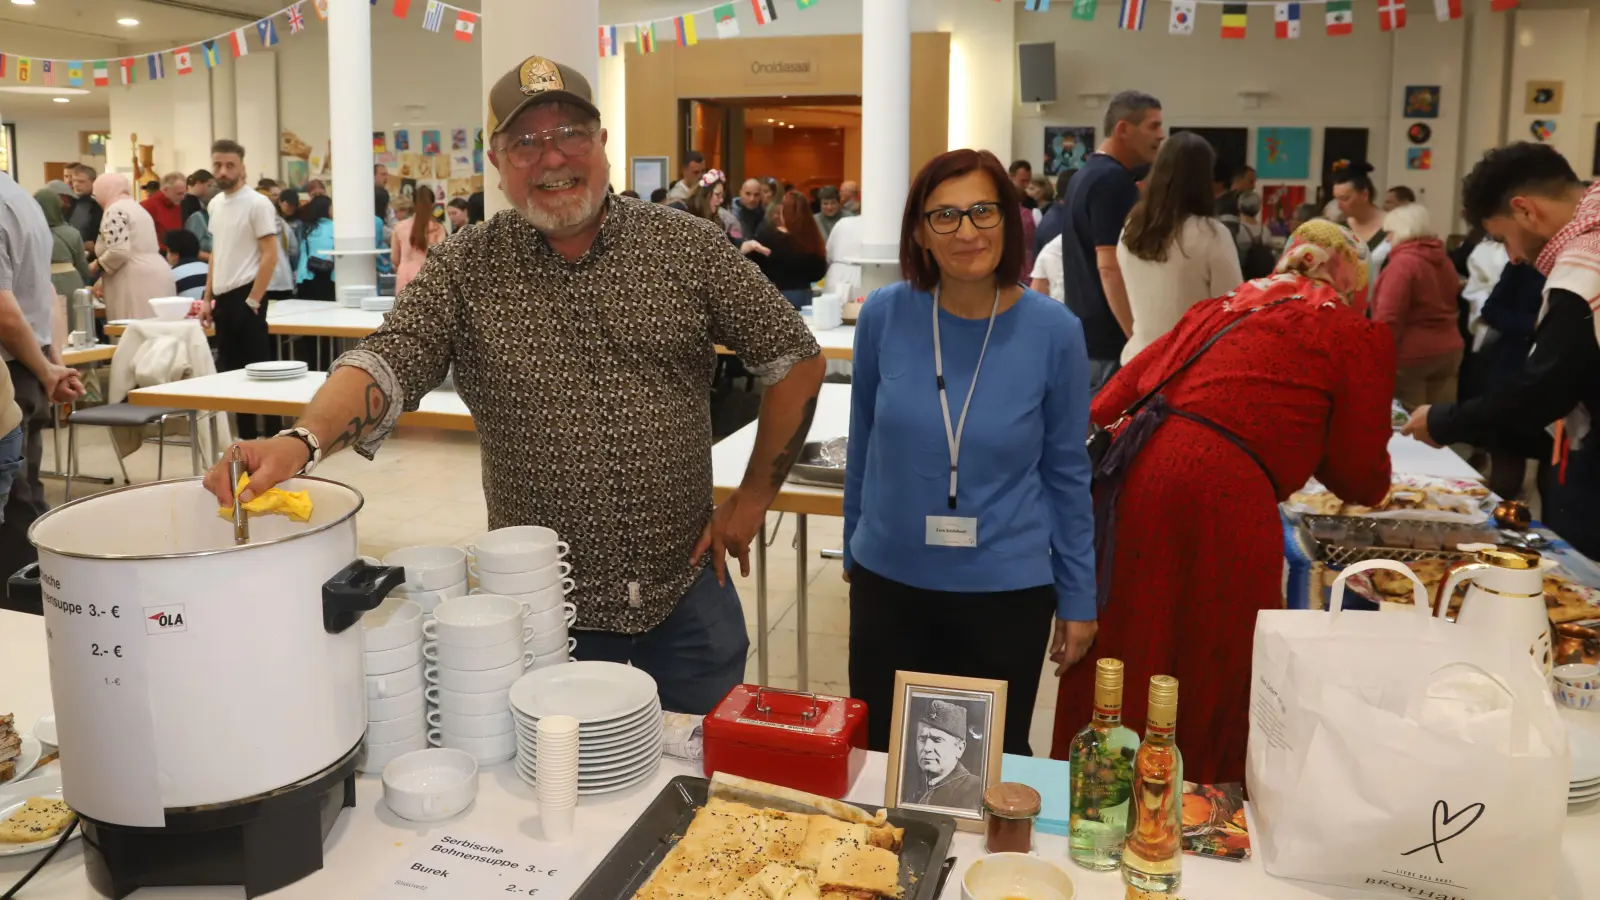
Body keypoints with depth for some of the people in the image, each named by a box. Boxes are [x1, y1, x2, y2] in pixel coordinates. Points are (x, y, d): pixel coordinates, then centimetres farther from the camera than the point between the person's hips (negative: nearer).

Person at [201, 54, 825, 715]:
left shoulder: (689, 247, -3)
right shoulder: (464, 269, -2)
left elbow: (797, 360, 2)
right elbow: (386, 365, -15)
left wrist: (753, 497, 0)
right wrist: (302, 441, -36)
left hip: (687, 590, 1)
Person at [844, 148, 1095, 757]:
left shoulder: (1053, 331, -12)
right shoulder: (884, 315, -9)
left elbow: (1065, 471, -2)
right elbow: (863, 444, 5)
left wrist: (1078, 596, 3)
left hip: (1006, 591, -1)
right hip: (888, 580, 2)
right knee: (880, 756, 18)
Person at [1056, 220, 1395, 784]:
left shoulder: (1222, 308, 22)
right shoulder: (1359, 338, 7)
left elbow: (1127, 384, 16)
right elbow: (1362, 479, 10)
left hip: (1133, 475, 7)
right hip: (1224, 492, -6)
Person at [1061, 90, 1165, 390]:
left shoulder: (1086, 174, 14)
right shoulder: (1114, 180, -16)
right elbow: (1110, 268, -22)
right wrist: (1139, 340, -23)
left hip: (1084, 331, 10)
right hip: (1110, 340, -10)